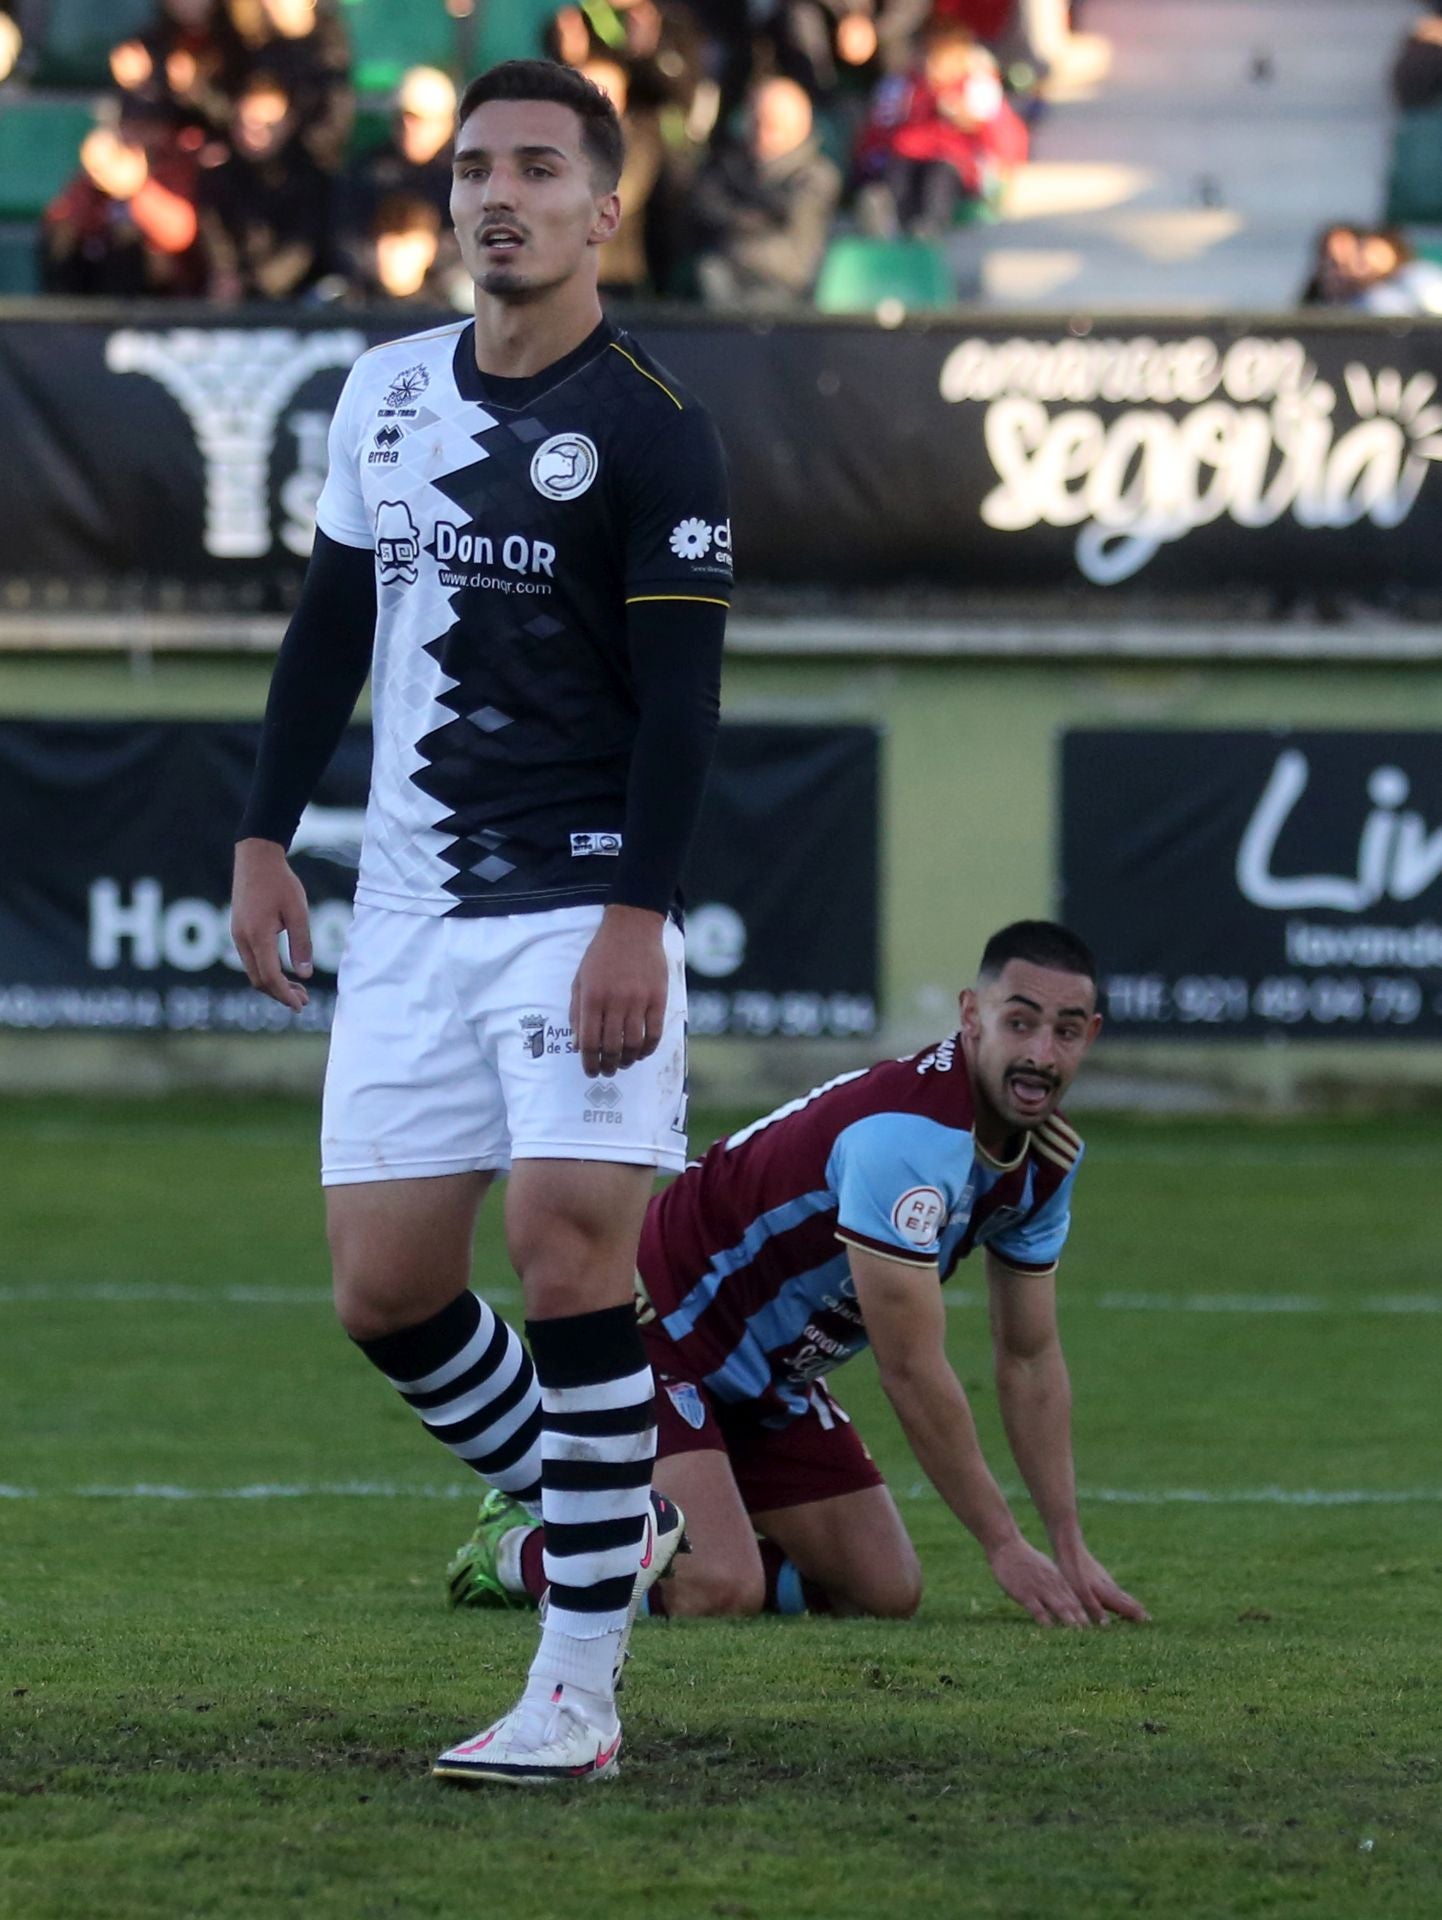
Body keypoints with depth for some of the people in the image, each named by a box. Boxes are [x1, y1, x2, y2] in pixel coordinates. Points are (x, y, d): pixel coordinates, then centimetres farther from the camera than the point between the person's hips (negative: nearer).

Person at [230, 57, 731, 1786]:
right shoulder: (385, 392, 11)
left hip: (581, 910, -6)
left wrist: (634, 918, -18)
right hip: (408, 914, 6)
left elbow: (679, 699, -11)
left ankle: (579, 1691, -9)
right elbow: (330, 626, 20)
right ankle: (600, 1522, 26)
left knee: (571, 1255, -14)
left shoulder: (651, 429, -7)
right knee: (383, 1288, 3)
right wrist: (265, 837, 14)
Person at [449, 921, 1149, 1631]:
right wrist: (1005, 1546, -22)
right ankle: (516, 1549, 2)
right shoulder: (909, 1133, -31)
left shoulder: (1048, 1156, -2)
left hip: (770, 1378, 9)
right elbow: (912, 1368, -29)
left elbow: (1029, 1358, 8)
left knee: (887, 1591, 1)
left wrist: (1069, 1550, 1)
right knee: (721, 1591, -28)